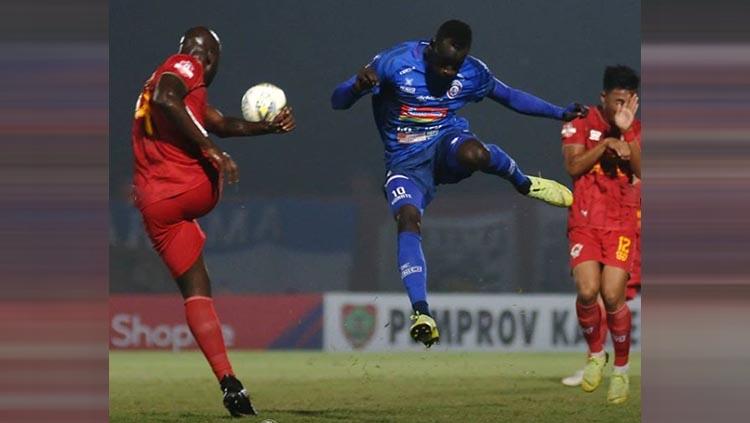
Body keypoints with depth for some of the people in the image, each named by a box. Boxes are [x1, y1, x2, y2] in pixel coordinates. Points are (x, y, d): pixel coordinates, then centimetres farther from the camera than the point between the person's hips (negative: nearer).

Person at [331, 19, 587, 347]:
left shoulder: (472, 72, -2)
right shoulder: (396, 62, -13)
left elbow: (511, 98, 17)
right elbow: (338, 101, -13)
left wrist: (561, 114, 10)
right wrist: (358, 87, -37)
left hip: (448, 141, 1)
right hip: (406, 161, -1)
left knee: (473, 153, -38)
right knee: (408, 218, -32)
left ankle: (524, 183, -4)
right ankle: (421, 313, -36)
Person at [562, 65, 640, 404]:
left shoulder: (636, 130, 5)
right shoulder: (580, 122, 2)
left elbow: (641, 171, -9)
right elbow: (573, 166, -9)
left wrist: (626, 131, -18)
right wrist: (605, 144, -17)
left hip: (622, 223, 0)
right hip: (584, 221, 0)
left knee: (613, 296, -11)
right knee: (587, 290, -17)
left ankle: (621, 369, 8)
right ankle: (595, 354, 10)